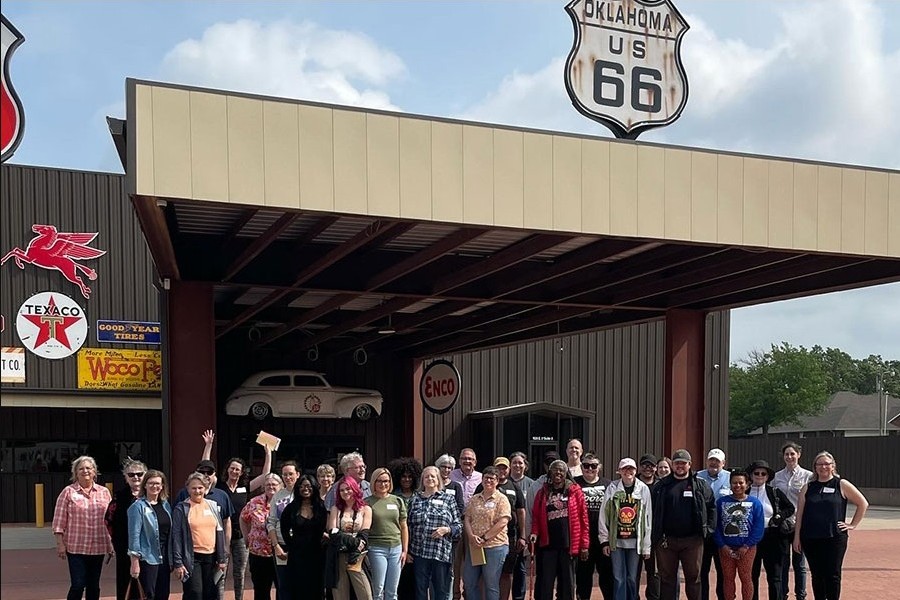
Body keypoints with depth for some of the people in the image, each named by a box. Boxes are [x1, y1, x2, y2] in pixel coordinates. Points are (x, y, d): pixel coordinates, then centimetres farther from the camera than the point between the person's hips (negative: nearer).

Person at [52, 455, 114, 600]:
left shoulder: (104, 492, 9)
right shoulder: (68, 492, 0)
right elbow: (59, 521, -1)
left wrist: (111, 544, 9)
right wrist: (60, 544, -7)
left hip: (98, 548, 3)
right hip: (76, 547, -3)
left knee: (94, 586, 10)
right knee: (77, 585, -7)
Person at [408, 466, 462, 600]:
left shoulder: (448, 499, 7)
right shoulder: (415, 499, 11)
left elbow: (459, 526, 7)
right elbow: (408, 525, 12)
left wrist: (447, 529, -12)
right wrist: (407, 550, 7)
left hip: (442, 553, -1)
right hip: (419, 553, 1)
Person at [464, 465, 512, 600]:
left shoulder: (501, 499, -4)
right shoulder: (474, 499, 12)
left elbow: (502, 522, -13)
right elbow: (467, 519, 8)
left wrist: (484, 538, -15)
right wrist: (471, 536, -11)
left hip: (494, 547, -5)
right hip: (474, 547, 5)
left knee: (491, 585, 3)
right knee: (469, 583, 9)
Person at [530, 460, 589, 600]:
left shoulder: (575, 491, 3)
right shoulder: (543, 492, 8)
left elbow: (583, 518, 1)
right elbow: (536, 516, 8)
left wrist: (584, 545, -3)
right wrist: (534, 533, -11)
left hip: (568, 545, -1)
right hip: (548, 544, 1)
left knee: (567, 582, 7)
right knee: (545, 583, 2)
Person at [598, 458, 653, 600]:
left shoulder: (643, 489, 0)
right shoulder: (612, 488, 0)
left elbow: (647, 518, 1)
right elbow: (603, 515, 1)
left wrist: (646, 546, 0)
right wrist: (604, 540, -2)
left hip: (635, 541, 0)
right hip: (616, 541, 0)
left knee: (632, 579, 5)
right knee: (619, 579, 1)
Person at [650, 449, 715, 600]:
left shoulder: (701, 485, 7)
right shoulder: (661, 486, 7)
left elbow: (712, 507, 10)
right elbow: (650, 509, 8)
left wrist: (708, 529, 3)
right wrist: (654, 534, 2)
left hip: (692, 540, -1)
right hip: (666, 540, 1)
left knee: (693, 577, 5)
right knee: (667, 578, 7)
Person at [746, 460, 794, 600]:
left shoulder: (775, 493, 2)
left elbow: (790, 508, 9)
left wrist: (779, 517, -6)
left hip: (772, 538, -1)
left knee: (774, 576, 1)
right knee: (752, 576, 9)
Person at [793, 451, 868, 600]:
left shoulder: (842, 485, 3)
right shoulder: (808, 488, 10)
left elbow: (863, 504, 6)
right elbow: (800, 514, 10)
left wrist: (852, 525, 2)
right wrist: (797, 536, 5)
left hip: (834, 538, -3)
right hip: (810, 538, 3)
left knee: (833, 575, -3)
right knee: (817, 576, 8)